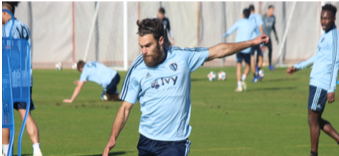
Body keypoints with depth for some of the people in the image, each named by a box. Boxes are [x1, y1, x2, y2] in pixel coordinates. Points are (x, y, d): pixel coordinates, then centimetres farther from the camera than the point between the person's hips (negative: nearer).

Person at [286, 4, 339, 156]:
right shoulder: (325, 35, 16)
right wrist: (298, 66, 35)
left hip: (321, 85, -9)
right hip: (315, 82, 9)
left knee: (313, 119, -3)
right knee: (317, 120, 12)